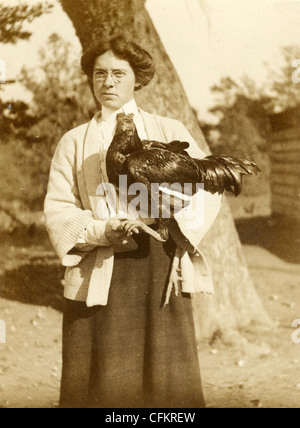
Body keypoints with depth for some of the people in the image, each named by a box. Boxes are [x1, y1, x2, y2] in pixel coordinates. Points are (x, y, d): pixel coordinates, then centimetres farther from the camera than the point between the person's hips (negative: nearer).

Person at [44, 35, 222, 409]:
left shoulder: (169, 132, 12)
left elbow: (208, 188, 3)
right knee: (100, 383, 2)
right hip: (97, 277, 1)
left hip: (160, 269, 0)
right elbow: (57, 210, 5)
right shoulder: (73, 142, 13)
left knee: (167, 379, 1)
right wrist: (102, 231, -13)